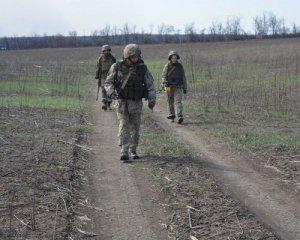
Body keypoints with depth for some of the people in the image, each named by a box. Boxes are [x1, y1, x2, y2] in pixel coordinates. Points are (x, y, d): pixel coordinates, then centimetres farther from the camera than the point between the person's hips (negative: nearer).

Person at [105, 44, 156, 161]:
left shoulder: (142, 68, -6)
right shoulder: (117, 67, -7)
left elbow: (150, 84, -1)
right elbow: (108, 82, -3)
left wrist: (152, 99, -13)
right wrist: (111, 91, -24)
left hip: (136, 103, 1)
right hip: (122, 102, -1)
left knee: (135, 128, 9)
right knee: (124, 126, -11)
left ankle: (133, 151, 26)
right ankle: (124, 152, -15)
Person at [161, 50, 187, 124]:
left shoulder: (180, 66, 7)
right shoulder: (167, 66, 2)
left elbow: (183, 78, 12)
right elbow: (163, 76, -2)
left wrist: (185, 88, 11)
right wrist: (165, 83, -21)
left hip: (178, 87, 0)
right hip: (169, 87, 0)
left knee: (178, 101, -12)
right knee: (170, 103, 6)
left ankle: (180, 117, -20)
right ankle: (171, 116, 19)